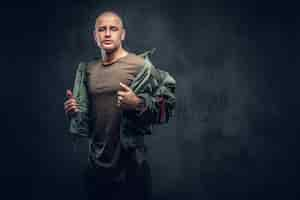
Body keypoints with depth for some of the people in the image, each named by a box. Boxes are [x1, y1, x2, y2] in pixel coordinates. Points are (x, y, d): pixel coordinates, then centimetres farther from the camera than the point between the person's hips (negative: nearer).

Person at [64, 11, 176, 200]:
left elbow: (167, 100, -10)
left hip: (130, 160, -5)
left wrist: (138, 104, -24)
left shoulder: (139, 65, -9)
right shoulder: (87, 69, 8)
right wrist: (73, 110, 0)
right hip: (97, 162, 5)